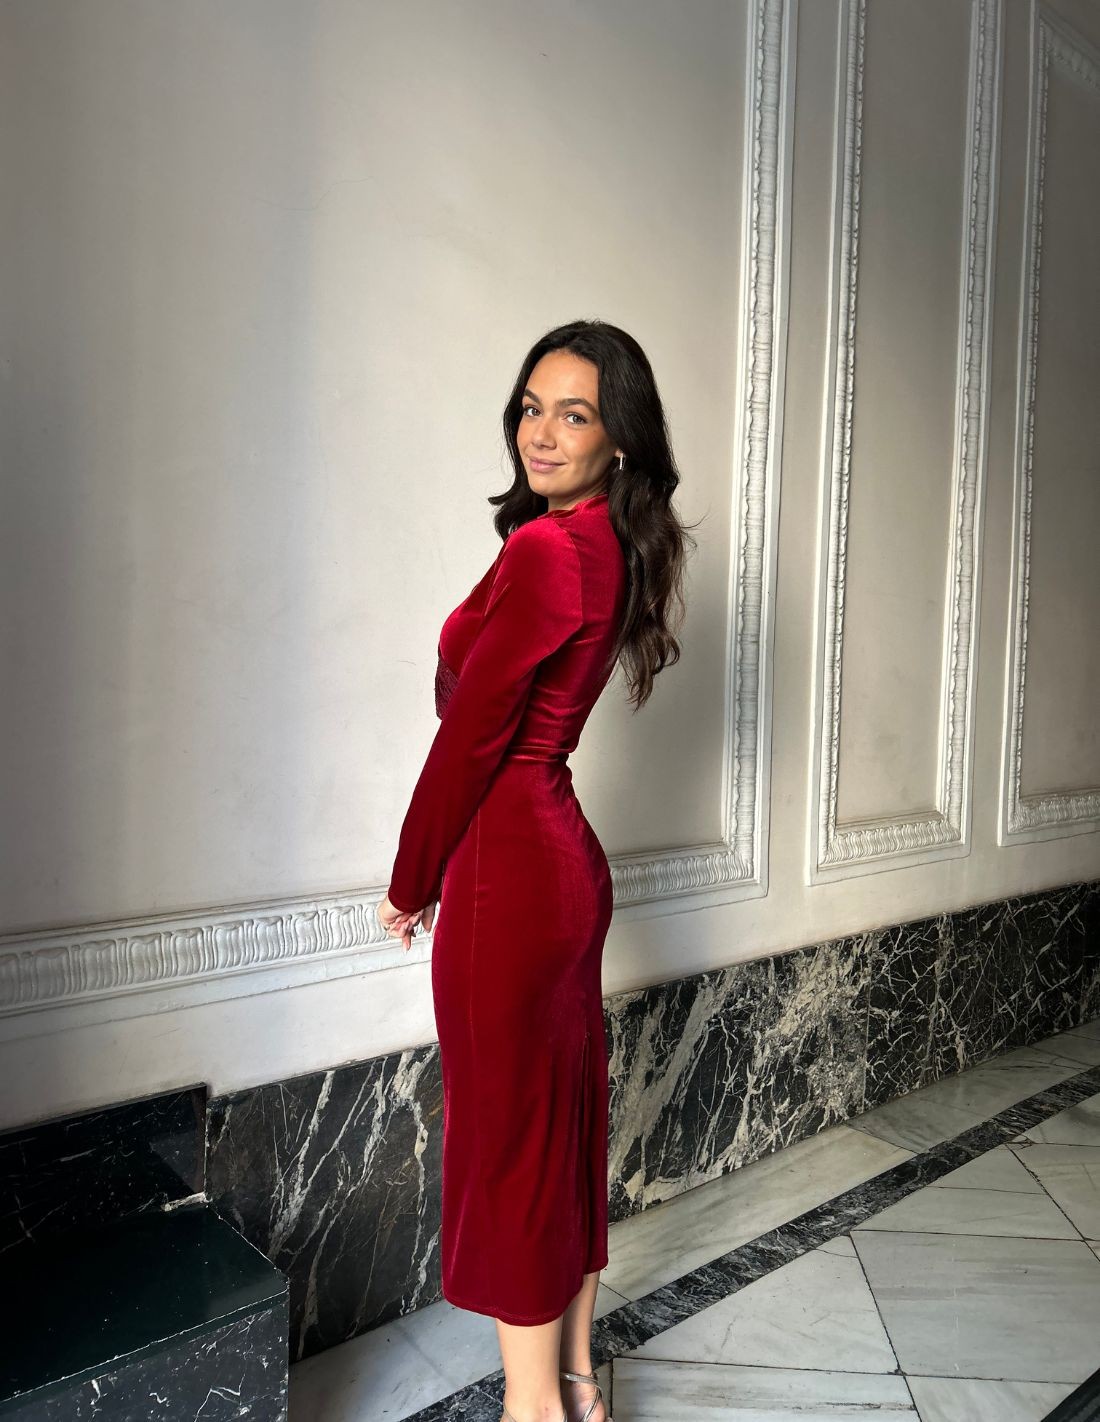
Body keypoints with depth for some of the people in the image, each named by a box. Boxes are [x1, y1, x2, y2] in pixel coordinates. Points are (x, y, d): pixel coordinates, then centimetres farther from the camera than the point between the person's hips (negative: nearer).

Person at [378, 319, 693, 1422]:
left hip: (509, 868, -9)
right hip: (565, 850, 9)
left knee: (509, 1134, 7)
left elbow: (472, 732, -16)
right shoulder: (616, 547, 10)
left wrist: (411, 883, -3)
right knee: (564, 1121, 19)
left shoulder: (544, 550, -18)